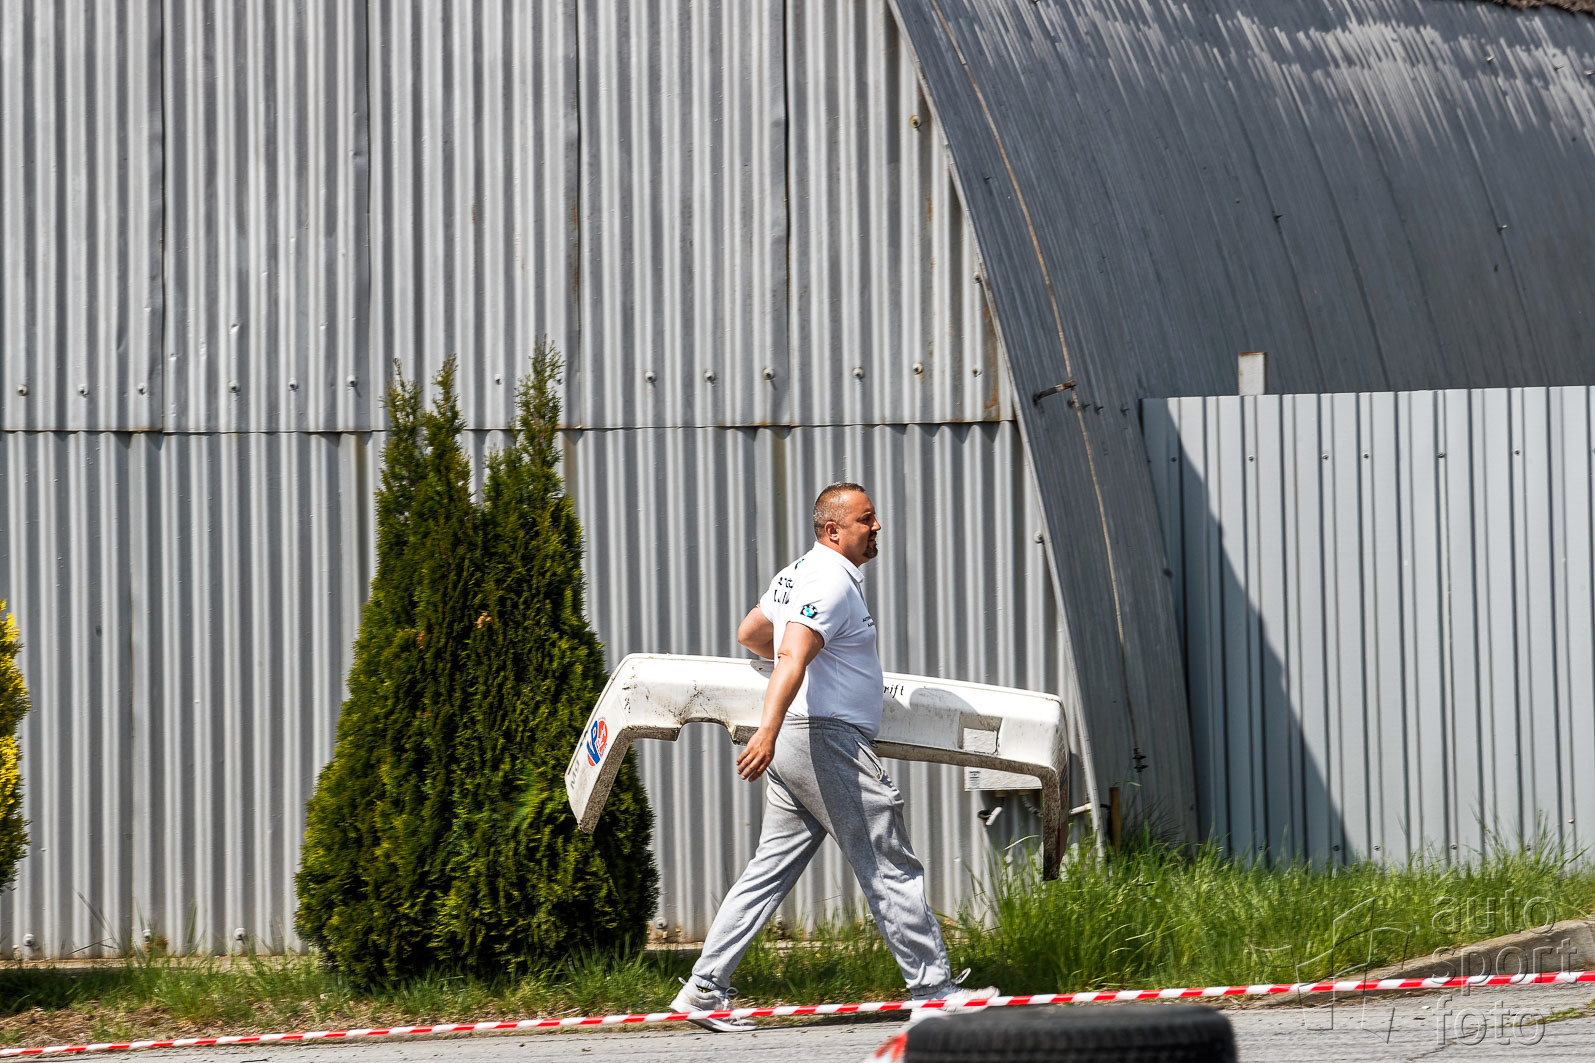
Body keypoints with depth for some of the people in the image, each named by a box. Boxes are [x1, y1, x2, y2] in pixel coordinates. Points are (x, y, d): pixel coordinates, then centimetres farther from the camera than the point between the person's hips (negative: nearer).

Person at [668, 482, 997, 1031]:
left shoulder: (797, 574, 16)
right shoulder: (832, 583, -15)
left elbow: (749, 633, 31)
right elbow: (792, 659, -28)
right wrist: (769, 730, -40)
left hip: (795, 744, 10)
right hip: (831, 740, -10)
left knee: (770, 871, 8)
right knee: (892, 870, -3)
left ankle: (705, 988, 5)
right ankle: (932, 988, 1)